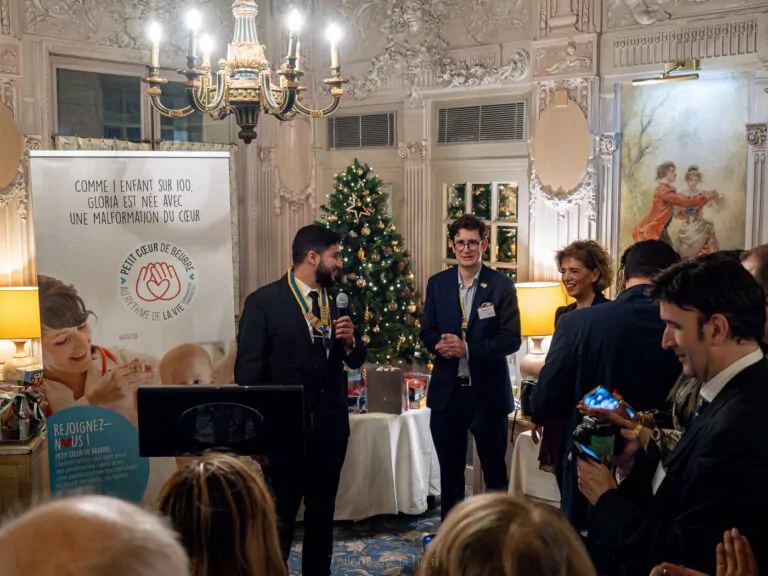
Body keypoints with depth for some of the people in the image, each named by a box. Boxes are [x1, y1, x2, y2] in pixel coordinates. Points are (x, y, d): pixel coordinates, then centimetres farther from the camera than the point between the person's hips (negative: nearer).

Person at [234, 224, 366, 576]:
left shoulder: (336, 303, 8)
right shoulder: (263, 302, -10)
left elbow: (355, 360, 13)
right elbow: (248, 370, -9)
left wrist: (350, 340, -9)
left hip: (330, 426, 6)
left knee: (322, 513, 17)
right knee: (279, 517, 7)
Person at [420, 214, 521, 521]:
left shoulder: (502, 285, -6)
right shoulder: (437, 283, 5)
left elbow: (511, 340, -11)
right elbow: (427, 331, 6)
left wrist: (466, 348, -22)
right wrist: (439, 344, -18)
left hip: (488, 391, -3)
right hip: (447, 391, 3)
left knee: (494, 469, 10)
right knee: (449, 470, 16)